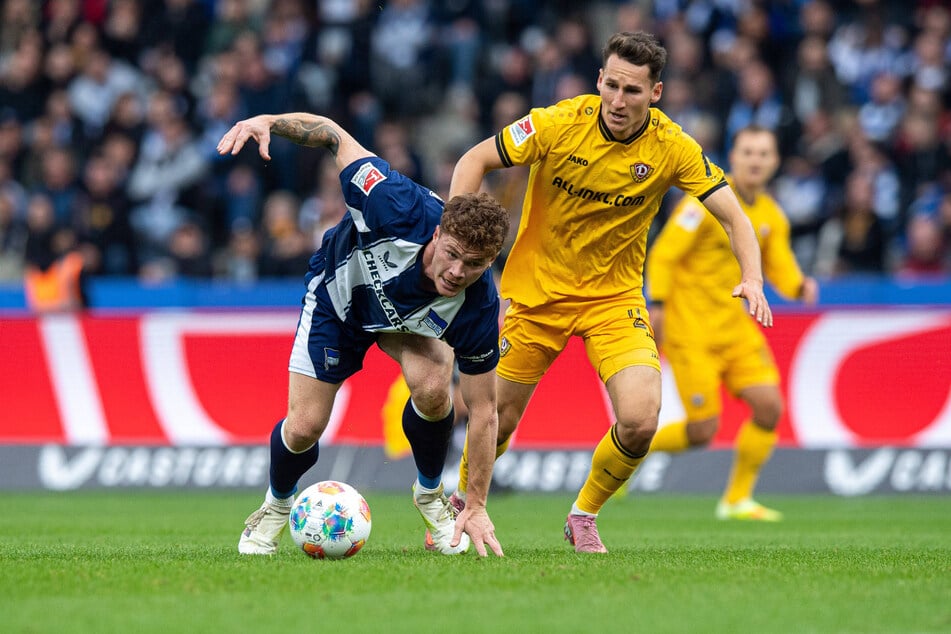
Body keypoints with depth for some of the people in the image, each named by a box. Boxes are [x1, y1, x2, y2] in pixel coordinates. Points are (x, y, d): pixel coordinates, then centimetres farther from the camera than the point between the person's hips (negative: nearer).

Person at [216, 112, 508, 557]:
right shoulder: (402, 212, -44)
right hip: (340, 291, 0)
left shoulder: (478, 308, -36)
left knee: (432, 387, -29)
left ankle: (430, 494, 3)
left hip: (410, 317, 0)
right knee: (305, 426, -6)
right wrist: (267, 121, -46)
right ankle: (276, 505, 29)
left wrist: (477, 507, -25)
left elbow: (483, 410, -26)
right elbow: (334, 136, -30)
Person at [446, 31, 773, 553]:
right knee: (498, 420, 4)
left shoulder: (672, 148, -15)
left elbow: (733, 216, -11)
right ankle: (460, 502, 38)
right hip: (536, 290, -1)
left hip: (614, 297, 1)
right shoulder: (559, 124, -18)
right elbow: (474, 161, -9)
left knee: (640, 421, -18)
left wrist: (752, 279, -29)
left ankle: (583, 516, 11)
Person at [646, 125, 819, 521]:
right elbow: (663, 254, -13)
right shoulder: (708, 201, -13)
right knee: (703, 431, -11)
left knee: (769, 407, -7)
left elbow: (779, 269, 9)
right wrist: (657, 306, -21)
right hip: (691, 328, -7)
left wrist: (800, 287, -13)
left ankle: (737, 499, 8)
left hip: (734, 324, 7)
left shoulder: (771, 216, 8)